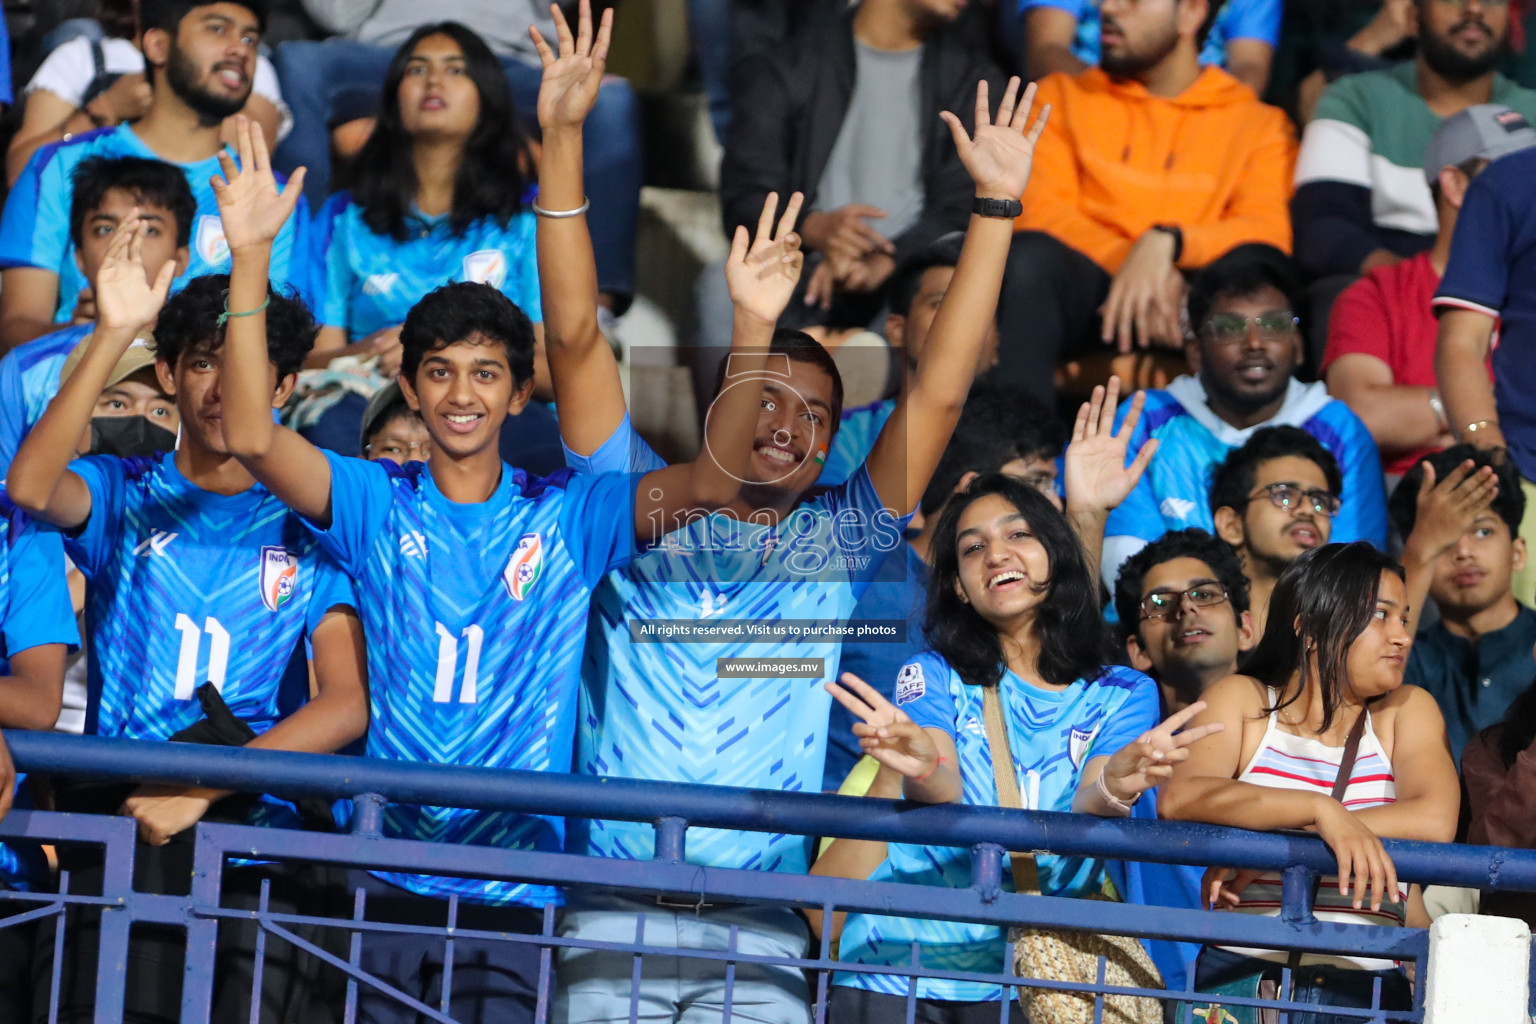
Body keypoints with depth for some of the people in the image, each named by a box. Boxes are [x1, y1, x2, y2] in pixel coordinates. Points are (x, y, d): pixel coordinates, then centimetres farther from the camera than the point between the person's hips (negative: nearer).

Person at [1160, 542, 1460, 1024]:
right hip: (1239, 974, -1)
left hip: (1366, 984, 1)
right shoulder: (1242, 700, 10)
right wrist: (1321, 811, -22)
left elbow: (1434, 821, -7)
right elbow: (1178, 798, -10)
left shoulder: (1406, 710, 13)